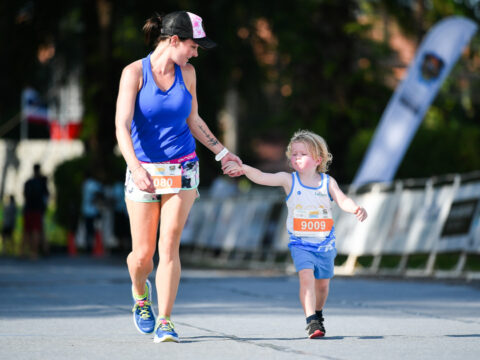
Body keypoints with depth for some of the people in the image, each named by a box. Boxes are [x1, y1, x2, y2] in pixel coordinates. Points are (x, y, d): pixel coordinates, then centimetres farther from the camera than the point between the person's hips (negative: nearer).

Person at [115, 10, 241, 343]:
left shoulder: (187, 73, 4)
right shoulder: (135, 72, -9)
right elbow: (122, 126, -17)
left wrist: (222, 152, 19)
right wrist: (135, 167, -31)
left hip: (182, 169, 2)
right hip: (144, 171, -2)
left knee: (169, 244, -11)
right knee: (142, 254, 2)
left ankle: (165, 322, -7)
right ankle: (140, 291, 37)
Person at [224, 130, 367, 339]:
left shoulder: (327, 182, -1)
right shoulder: (289, 180, -4)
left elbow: (342, 200, -12)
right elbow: (261, 178, -14)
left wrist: (356, 209, -33)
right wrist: (244, 168, -32)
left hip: (325, 243, 2)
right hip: (300, 244, -2)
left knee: (322, 283, 12)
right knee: (306, 276, -22)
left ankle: (318, 313, 39)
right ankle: (311, 322, -24)